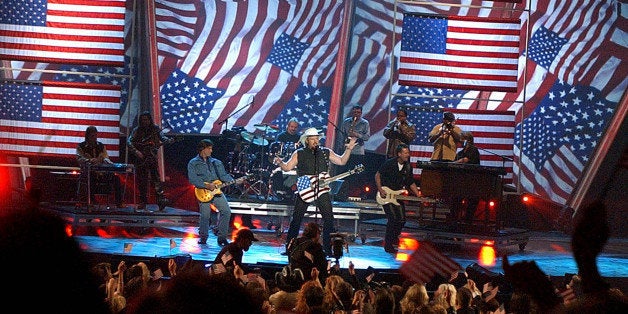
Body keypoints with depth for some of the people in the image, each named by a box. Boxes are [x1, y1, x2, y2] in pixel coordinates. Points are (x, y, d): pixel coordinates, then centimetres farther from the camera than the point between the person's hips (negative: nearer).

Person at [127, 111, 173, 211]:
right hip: (141, 158, 2)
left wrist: (168, 140, -29)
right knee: (142, 181, 4)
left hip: (152, 157, -2)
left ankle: (161, 199, -21)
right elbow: (129, 142, -1)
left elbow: (162, 137, -7)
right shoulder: (137, 130, 6)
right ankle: (143, 202, 13)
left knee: (156, 178, -15)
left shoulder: (155, 129, 6)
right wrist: (136, 151, -16)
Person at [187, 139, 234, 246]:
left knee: (226, 211, -8)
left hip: (217, 191, 4)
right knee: (205, 215, -4)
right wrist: (206, 186, -18)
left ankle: (222, 237, 0)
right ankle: (203, 237, 18)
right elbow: (192, 179, -9)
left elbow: (224, 175, 13)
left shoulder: (216, 163, 19)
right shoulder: (193, 163, 4)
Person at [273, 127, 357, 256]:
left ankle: (328, 248, 5)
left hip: (322, 189, 2)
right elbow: (287, 167, 2)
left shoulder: (326, 152, 10)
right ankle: (289, 247, 9)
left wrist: (349, 149, 0)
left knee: (329, 218, -4)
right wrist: (280, 163, -18)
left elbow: (341, 161, 11)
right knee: (296, 219, -1)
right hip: (305, 190, -2)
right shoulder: (299, 154, 4)